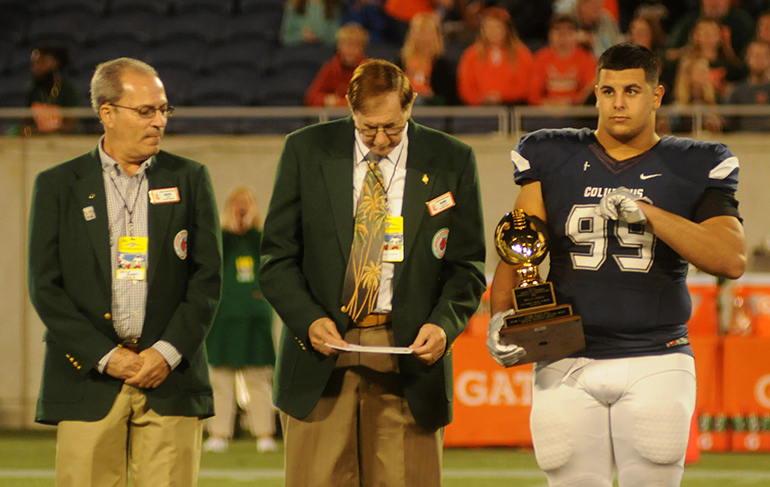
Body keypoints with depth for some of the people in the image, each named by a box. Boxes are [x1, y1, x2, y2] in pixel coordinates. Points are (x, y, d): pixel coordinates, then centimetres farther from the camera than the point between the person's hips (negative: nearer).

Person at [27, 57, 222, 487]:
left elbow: (207, 278, 5)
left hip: (171, 377, 1)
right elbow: (46, 287, 1)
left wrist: (168, 352, -7)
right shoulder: (58, 186, 7)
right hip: (87, 382, -1)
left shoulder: (190, 179, 10)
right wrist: (104, 357, -9)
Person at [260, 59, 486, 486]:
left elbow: (467, 266, 8)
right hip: (323, 356, 0)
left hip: (407, 357, 0)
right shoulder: (306, 151, 5)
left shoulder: (451, 162, 4)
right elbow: (277, 257, 6)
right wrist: (308, 319, -11)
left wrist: (444, 324, -11)